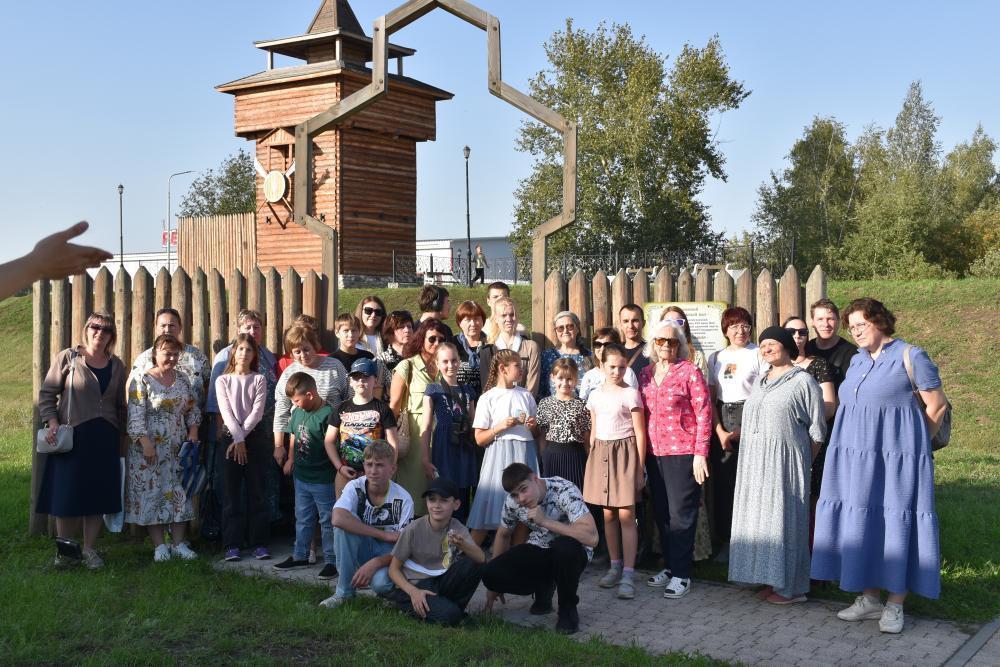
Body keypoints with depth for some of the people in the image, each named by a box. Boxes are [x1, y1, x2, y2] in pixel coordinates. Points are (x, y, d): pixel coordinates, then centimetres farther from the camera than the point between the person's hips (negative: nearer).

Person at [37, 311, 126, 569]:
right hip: (71, 436, -3)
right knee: (66, 492, 0)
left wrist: (120, 433, 11)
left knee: (99, 493, 5)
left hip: (105, 439, 3)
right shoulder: (68, 358, -1)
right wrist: (51, 421, -13)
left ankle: (89, 549, 16)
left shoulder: (116, 365, 10)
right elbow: (47, 393, -1)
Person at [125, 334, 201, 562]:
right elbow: (136, 414, -13)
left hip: (178, 447, 5)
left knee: (179, 492, 5)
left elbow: (192, 407, 14)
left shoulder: (181, 378, 9)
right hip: (150, 447, -5)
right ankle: (159, 545, 7)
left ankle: (179, 543, 12)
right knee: (152, 492, 0)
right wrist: (145, 443, -18)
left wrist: (193, 432, 0)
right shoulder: (140, 378, -8)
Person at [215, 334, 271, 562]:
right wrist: (238, 439, -13)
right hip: (230, 436, 0)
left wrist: (243, 435, -13)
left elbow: (257, 411, -4)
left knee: (257, 491, 1)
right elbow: (226, 411, -4)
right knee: (231, 492, 1)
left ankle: (260, 543, 6)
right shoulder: (222, 380, 6)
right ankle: (232, 545, 5)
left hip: (256, 436, 0)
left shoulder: (259, 379, 6)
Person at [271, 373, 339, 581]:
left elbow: (330, 444, -25)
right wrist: (291, 460, 20)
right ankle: (300, 556, 33)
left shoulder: (327, 414, -20)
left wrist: (339, 466, -34)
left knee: (328, 520, 4)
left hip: (322, 479, -8)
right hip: (301, 476, 8)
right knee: (303, 519, 20)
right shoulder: (298, 412, 4)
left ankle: (331, 561, 13)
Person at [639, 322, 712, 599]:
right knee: (661, 513, 12)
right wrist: (641, 452, 11)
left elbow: (704, 414, -8)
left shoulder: (689, 372, -5)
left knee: (681, 514, -2)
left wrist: (700, 454, -13)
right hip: (654, 453, 6)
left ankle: (681, 574, 5)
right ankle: (669, 567, 24)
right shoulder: (646, 373, 11)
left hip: (683, 453, -6)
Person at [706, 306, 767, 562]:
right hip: (721, 422, 4)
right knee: (722, 481, 5)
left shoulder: (759, 354, 1)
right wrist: (720, 431, -1)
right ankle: (725, 539, 16)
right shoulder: (716, 358, 14)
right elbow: (710, 398, 11)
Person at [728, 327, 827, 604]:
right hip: (754, 462, 7)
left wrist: (804, 463, -4)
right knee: (760, 516, 8)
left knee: (784, 518, -2)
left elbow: (817, 430, -5)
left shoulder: (803, 381, -4)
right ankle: (770, 579, 18)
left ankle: (790, 587, 6)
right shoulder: (759, 381, 17)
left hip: (785, 461, -7)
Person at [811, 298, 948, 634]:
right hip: (857, 458, 6)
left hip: (895, 455, -6)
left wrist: (914, 444, 3)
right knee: (861, 520, 7)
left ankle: (895, 604, 7)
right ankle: (869, 597, 18)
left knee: (897, 520, -1)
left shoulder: (910, 356, -6)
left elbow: (937, 406, -3)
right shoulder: (856, 361, 13)